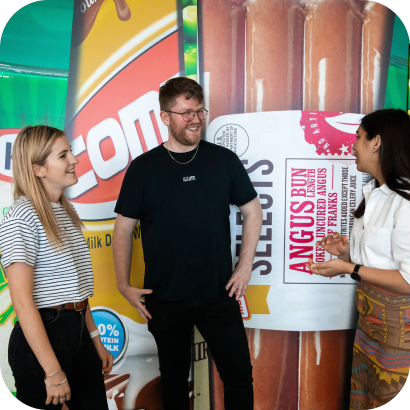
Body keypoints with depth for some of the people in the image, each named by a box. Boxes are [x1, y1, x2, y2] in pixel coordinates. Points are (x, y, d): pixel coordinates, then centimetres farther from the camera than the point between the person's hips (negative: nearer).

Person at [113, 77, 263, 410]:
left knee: (239, 374, 11)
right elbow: (123, 228, 1)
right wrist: (124, 285, -3)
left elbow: (252, 211, 6)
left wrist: (245, 266, 0)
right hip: (165, 298, 0)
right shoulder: (143, 167, -4)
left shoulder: (224, 160, -2)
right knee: (174, 377, 19)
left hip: (219, 294, 1)